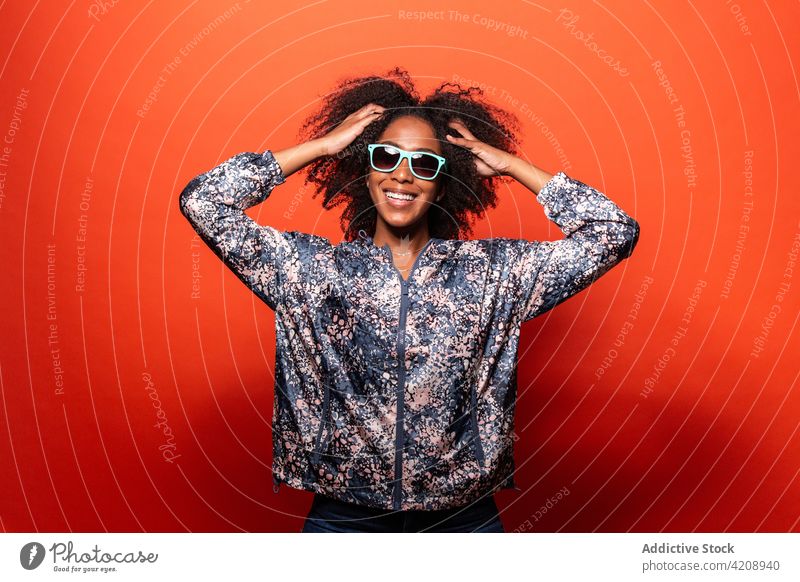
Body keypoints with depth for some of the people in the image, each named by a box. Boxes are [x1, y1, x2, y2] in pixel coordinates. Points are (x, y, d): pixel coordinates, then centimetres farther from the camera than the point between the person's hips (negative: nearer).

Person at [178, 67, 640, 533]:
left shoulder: (493, 271, -3)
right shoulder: (311, 268, -3)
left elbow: (613, 233, -3)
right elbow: (203, 203, -6)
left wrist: (508, 164, -2)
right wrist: (321, 146, -4)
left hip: (463, 516, 1)